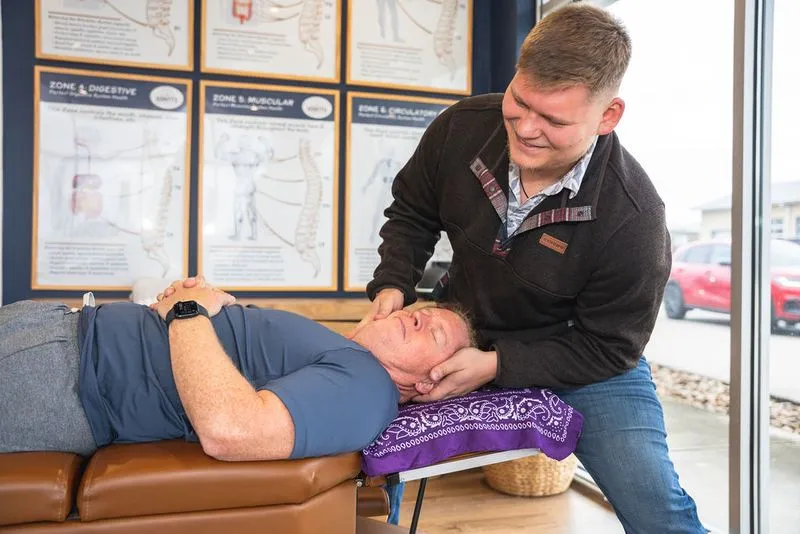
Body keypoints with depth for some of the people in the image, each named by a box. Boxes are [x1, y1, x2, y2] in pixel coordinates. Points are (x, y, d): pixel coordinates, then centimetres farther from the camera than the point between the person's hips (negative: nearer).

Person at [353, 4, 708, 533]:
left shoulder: (633, 217, -29)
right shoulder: (462, 129, -19)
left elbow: (607, 348, -19)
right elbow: (412, 212, 1)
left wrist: (497, 365, -30)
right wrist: (393, 285, -16)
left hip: (582, 358, -2)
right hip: (462, 328, 3)